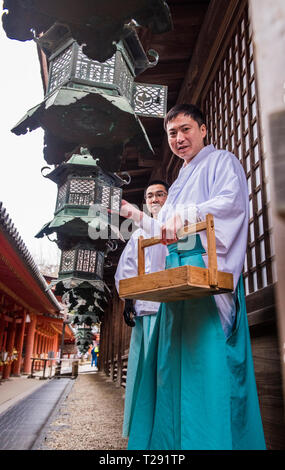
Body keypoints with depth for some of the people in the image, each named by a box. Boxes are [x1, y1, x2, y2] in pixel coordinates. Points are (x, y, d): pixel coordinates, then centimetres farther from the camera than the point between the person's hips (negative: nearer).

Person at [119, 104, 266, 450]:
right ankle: (177, 440, 11)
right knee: (176, 356, 4)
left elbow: (232, 200, -13)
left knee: (209, 354, -14)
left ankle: (216, 439, -8)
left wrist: (187, 215, -25)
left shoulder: (221, 161, 8)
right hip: (177, 271, 8)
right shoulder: (179, 183, 31)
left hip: (207, 266, -8)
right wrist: (137, 216, 24)